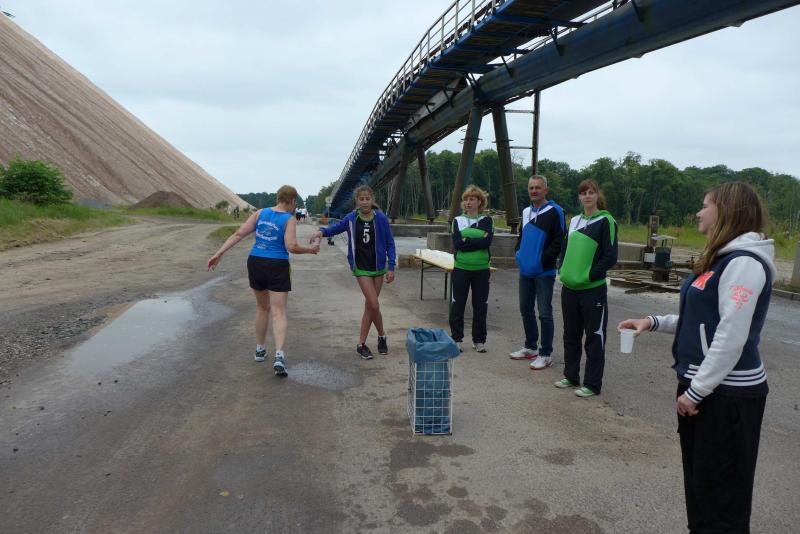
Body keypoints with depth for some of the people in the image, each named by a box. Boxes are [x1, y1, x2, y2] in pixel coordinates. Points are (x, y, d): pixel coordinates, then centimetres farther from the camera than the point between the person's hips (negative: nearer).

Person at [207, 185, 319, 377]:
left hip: (255, 264, 5)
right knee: (279, 312, -2)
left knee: (262, 307, 22)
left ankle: (260, 350, 31)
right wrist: (310, 250, -1)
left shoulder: (260, 213, 7)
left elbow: (238, 234, 2)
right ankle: (279, 356, -19)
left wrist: (219, 253, 2)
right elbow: (291, 246, -18)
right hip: (277, 267, -5)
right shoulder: (289, 219, -6)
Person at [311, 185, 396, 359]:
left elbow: (390, 243, -2)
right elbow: (336, 227, 9)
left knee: (369, 305, 8)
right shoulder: (351, 218, -5)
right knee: (374, 305, -9)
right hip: (361, 267, -1)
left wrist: (391, 268, -6)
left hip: (378, 266, 1)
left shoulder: (381, 218, -7)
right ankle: (382, 336, 16)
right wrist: (322, 231, -13)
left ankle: (361, 344, 20)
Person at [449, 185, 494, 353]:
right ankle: (456, 338, 16)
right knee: (457, 304, 3)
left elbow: (487, 241, -13)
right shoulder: (458, 220, 5)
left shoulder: (486, 220, 4)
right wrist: (478, 241, -12)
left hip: (481, 269, 0)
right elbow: (457, 243, -10)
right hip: (461, 268, 0)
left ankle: (479, 340, 19)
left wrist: (467, 241, -14)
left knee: (480, 305, 6)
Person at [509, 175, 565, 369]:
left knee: (544, 313, -3)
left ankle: (546, 354, 7)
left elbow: (559, 240, -14)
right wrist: (518, 252, 9)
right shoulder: (526, 212, 13)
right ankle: (530, 347, 29)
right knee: (526, 310, 15)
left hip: (544, 272, -7)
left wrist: (543, 259, -17)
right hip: (525, 271, 8)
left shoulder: (554, 211, -9)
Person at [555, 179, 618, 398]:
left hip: (593, 289, -6)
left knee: (594, 337, 2)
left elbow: (610, 257, -10)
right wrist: (563, 271, 4)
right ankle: (571, 376, 29)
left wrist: (589, 275, -15)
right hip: (569, 288, 6)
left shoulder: (605, 221, -6)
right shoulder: (574, 221, 12)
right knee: (571, 334, 15)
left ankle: (592, 384, 11)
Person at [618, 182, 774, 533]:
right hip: (703, 386, 9)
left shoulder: (744, 263, -18)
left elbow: (731, 337, -23)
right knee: (698, 480, 20)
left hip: (726, 394, -9)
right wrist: (654, 322, 6)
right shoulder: (722, 259, 13)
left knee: (721, 491, 3)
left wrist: (696, 391, -18)